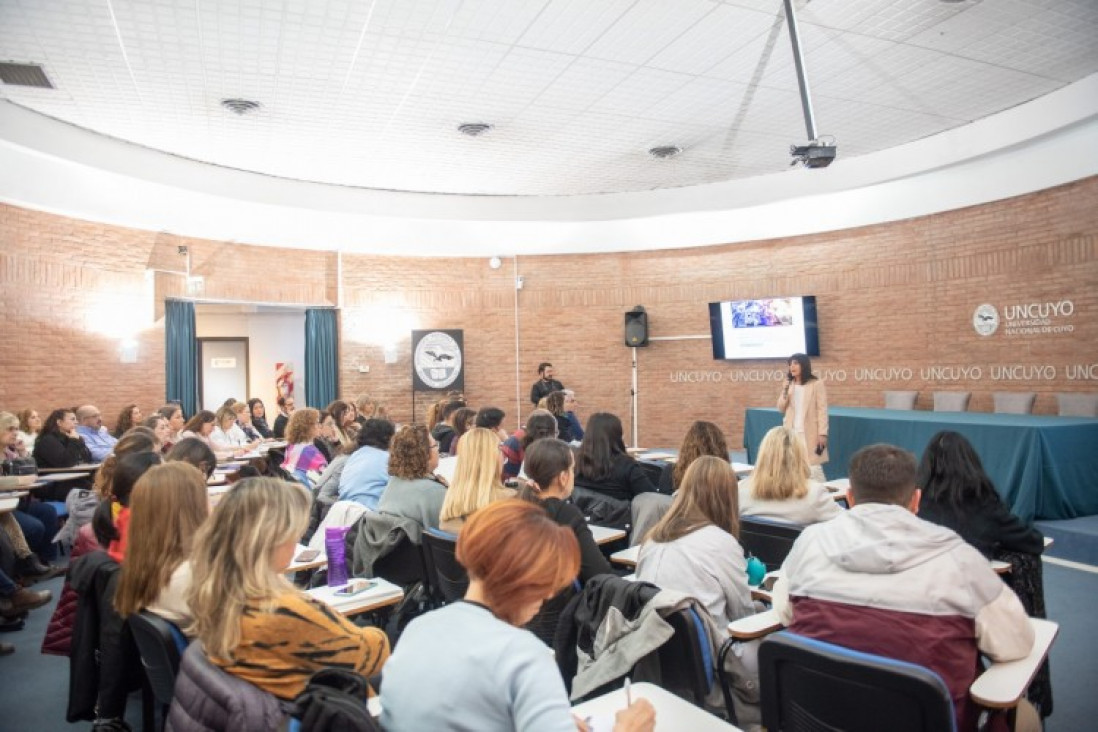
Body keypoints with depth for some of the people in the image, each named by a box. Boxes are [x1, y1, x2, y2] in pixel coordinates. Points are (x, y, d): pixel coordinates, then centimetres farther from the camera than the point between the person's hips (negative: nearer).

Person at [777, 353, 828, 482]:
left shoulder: (816, 384, -5)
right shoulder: (789, 385, 11)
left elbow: (822, 410, -8)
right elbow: (781, 409, 9)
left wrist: (822, 433, -13)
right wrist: (785, 391, -6)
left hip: (810, 433, -5)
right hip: (791, 432, 5)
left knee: (814, 468, -4)